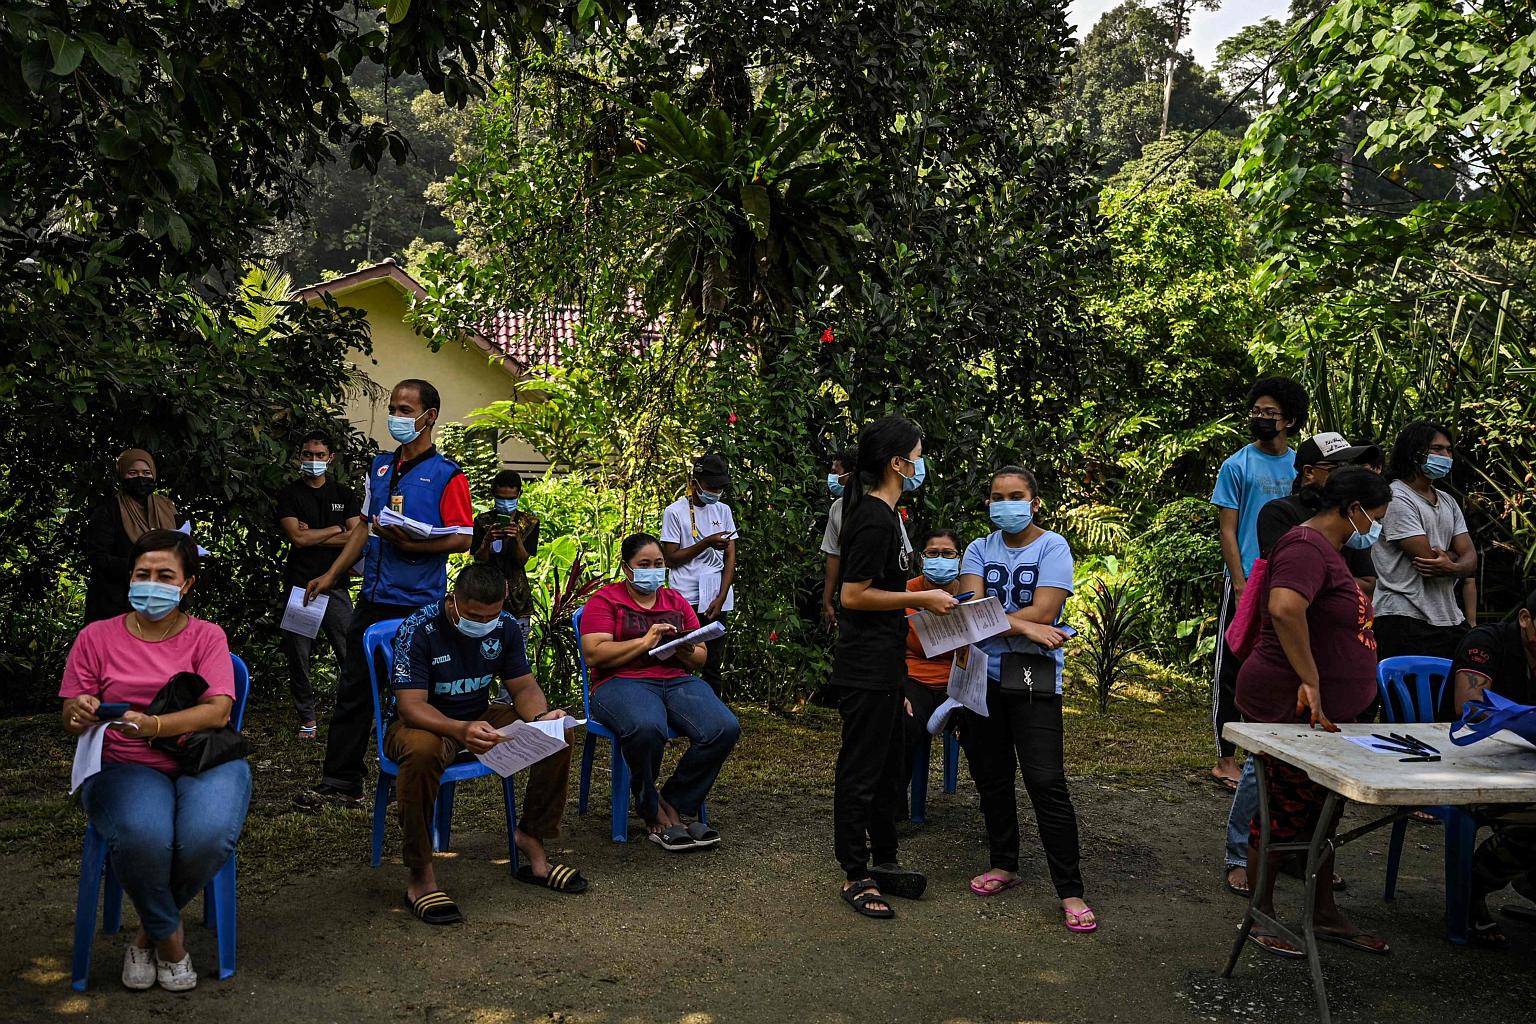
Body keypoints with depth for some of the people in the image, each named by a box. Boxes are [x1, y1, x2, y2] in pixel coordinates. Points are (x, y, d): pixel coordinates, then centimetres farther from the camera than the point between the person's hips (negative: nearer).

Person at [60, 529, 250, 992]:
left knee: (209, 835, -32)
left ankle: (149, 929, 1)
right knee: (143, 836, -35)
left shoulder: (207, 636, 5)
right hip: (124, 767, 0)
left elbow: (219, 711, -8)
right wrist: (81, 714, -20)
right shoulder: (96, 637, 8)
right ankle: (169, 937, -4)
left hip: (203, 760, 0)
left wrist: (153, 725, -26)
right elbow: (70, 719, 6)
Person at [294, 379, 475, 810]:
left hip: (419, 603, -6)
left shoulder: (447, 474, -6)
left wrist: (410, 544, -23)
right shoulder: (380, 466, 14)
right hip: (374, 597, 6)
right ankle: (341, 783, 15)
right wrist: (332, 574, 18)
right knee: (353, 687, 8)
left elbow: (462, 539, -11)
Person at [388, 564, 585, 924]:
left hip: (480, 719, 5)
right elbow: (411, 705, -29)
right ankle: (421, 878, -29)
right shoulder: (417, 630, -23)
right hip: (425, 723, -5)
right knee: (421, 750, -41)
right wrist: (460, 731, -49)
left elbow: (523, 686, -1)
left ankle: (531, 838, -1)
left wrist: (541, 716, -26)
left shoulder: (505, 626, -7)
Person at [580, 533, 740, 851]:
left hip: (677, 681, 5)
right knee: (647, 727, -41)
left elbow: (700, 658, 19)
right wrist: (644, 642, -13)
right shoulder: (605, 600, 7)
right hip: (622, 682, -5)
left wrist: (688, 652, -5)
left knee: (725, 728, -25)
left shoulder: (677, 601, 21)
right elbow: (593, 655, -7)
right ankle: (652, 811, -13)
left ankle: (676, 805, -7)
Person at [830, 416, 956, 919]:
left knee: (890, 767, 18)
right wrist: (922, 599, -15)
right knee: (861, 772, 0)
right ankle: (856, 875, 11)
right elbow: (853, 595, -21)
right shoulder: (875, 520, -19)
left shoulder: (881, 514, 13)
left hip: (885, 668, 11)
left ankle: (884, 861, 30)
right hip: (865, 670, -11)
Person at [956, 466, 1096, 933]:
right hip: (981, 673, 5)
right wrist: (1024, 627, -17)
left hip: (1032, 678, -4)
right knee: (991, 776, 12)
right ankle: (1004, 864, 29)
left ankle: (1070, 891, -2)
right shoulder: (979, 550, 10)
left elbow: (1043, 612, -14)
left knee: (1046, 782, -9)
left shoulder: (1052, 546, -1)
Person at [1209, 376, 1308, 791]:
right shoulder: (1238, 465, -2)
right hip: (1247, 585, -4)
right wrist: (1241, 586, -12)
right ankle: (1226, 759, 7)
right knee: (1233, 671, 0)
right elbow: (1228, 531, -4)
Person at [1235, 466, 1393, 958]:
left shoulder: (1326, 549, 17)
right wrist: (1310, 680, -32)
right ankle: (1259, 914, 15)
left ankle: (1325, 914, 30)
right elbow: (1285, 607, -38)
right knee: (1287, 813, 0)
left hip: (1327, 711, 11)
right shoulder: (1307, 547, -18)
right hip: (1294, 708, -11)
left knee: (1320, 812, 18)